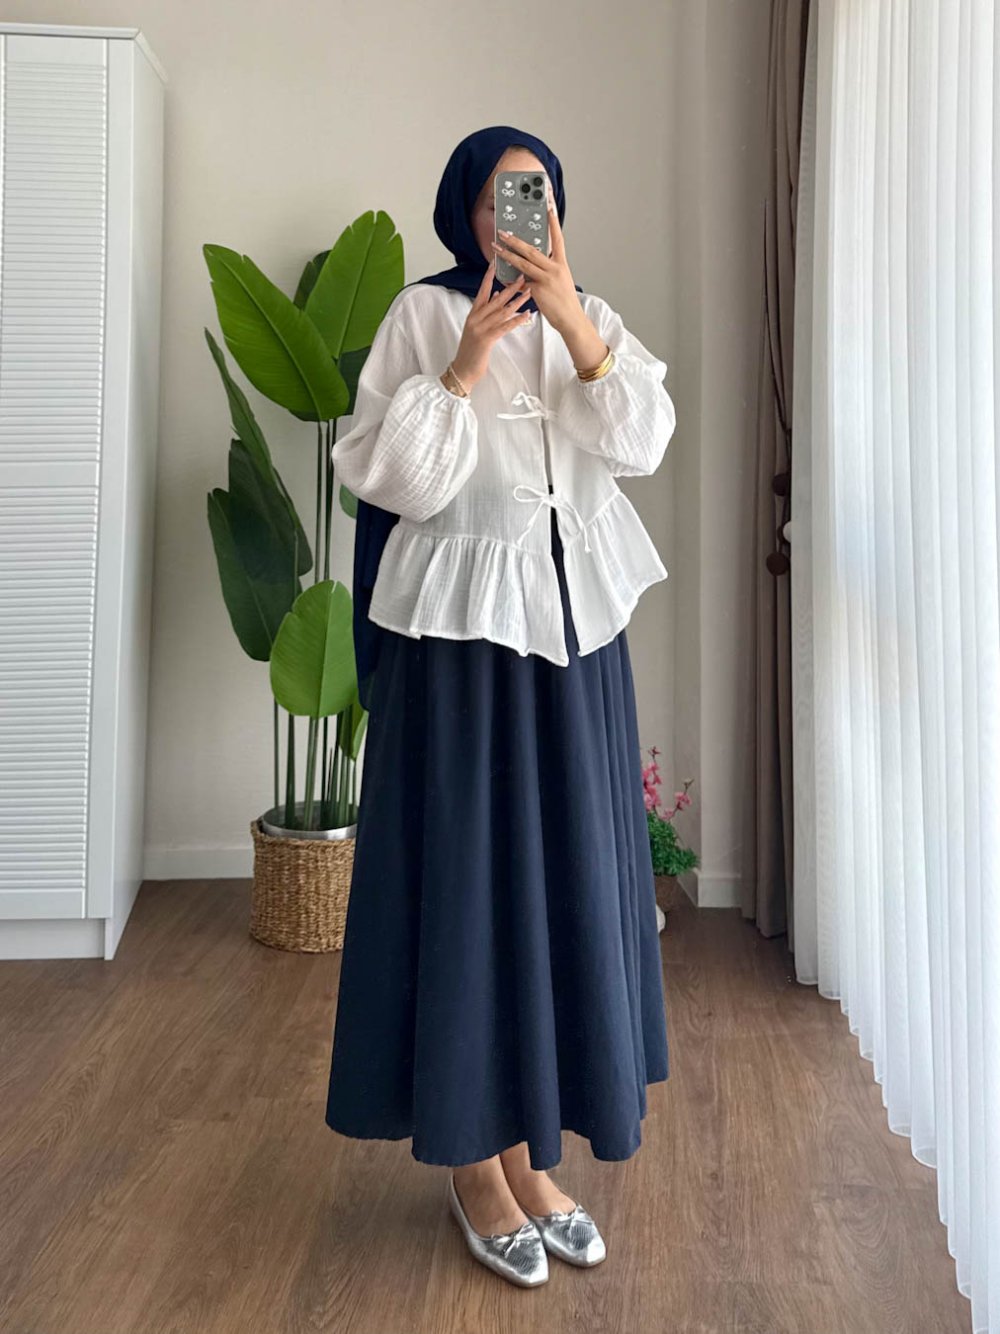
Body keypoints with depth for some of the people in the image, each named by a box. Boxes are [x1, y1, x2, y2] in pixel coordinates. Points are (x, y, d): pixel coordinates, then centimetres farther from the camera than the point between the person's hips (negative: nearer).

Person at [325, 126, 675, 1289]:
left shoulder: (591, 317, 13)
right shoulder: (423, 315, 0)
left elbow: (643, 442, -3)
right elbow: (391, 476, -8)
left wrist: (574, 324, -13)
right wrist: (466, 363, -13)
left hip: (575, 624, 5)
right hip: (460, 626, -4)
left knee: (566, 870, 7)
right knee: (465, 874, 0)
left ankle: (529, 1146, 25)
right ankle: (472, 1161, 19)